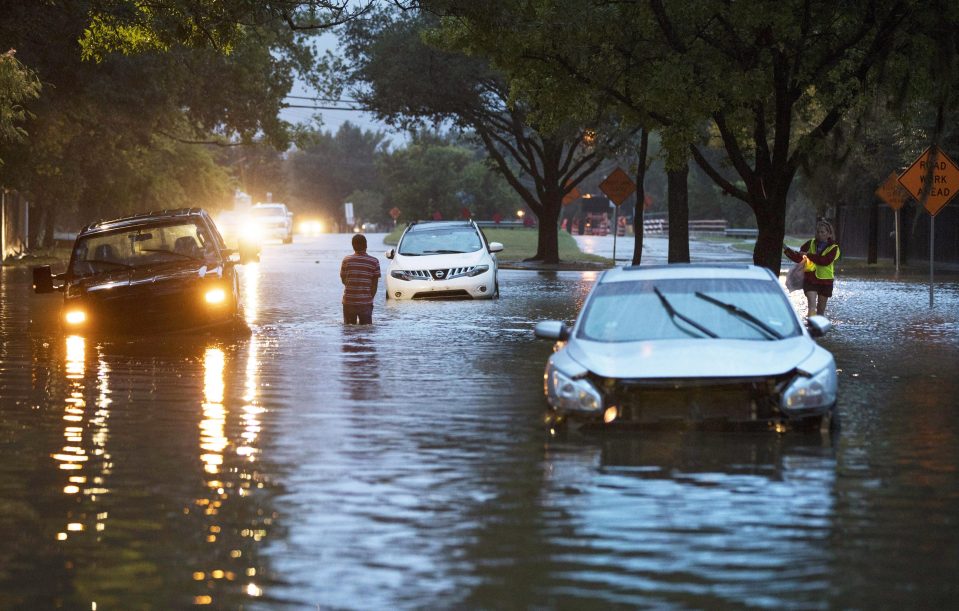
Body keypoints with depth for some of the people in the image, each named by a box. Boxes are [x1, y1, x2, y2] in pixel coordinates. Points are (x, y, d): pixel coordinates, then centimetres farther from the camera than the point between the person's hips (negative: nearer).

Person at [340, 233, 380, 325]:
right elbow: (375, 284, -3)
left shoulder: (346, 260, -2)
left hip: (349, 301, 1)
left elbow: (343, 280, 6)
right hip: (366, 303, -1)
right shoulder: (374, 262, -5)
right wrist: (370, 297, 9)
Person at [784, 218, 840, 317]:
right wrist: (786, 249, -8)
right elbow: (798, 258, 7)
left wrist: (808, 255, -25)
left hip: (825, 281, 0)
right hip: (810, 279, 0)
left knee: (821, 309, 12)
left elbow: (826, 261, -22)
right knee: (812, 307, -15)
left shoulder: (833, 248, -4)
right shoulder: (811, 244, 4)